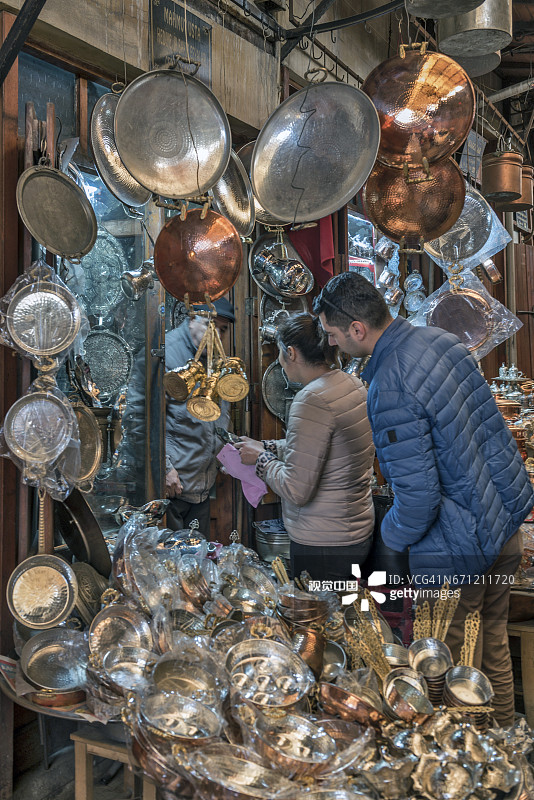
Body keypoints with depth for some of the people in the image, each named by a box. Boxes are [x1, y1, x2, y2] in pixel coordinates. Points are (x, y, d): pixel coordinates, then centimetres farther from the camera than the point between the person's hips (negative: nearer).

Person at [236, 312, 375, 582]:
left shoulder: (312, 400, -24)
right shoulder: (352, 384, 3)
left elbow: (296, 490, -24)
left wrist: (260, 458, -8)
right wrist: (265, 447, 14)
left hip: (323, 544, -9)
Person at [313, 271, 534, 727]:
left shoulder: (389, 390, -27)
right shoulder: (442, 339, 0)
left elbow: (418, 494, -26)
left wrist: (391, 537, -6)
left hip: (459, 545, -9)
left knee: (448, 658, 13)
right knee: (494, 636, 26)